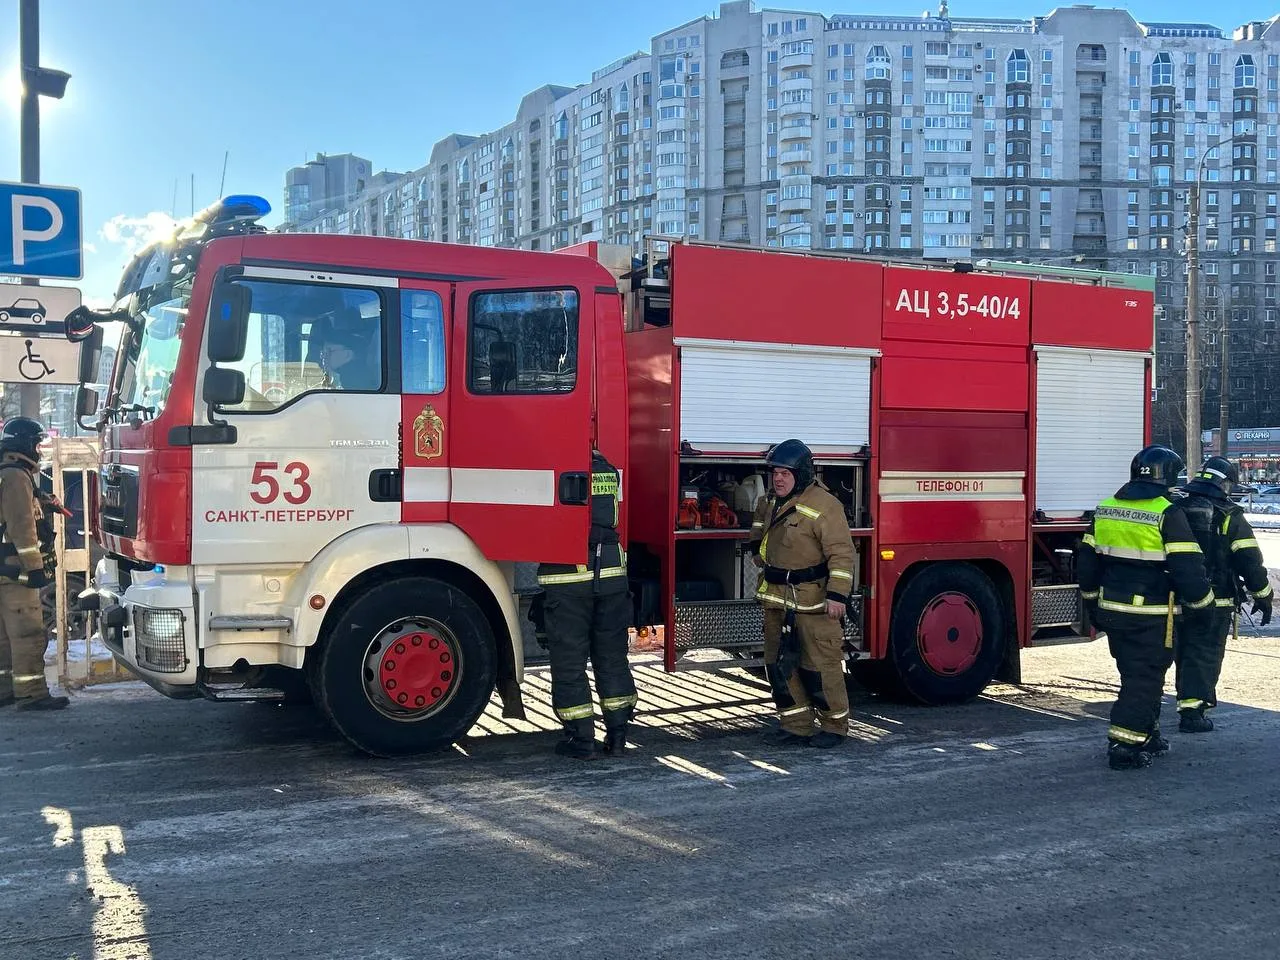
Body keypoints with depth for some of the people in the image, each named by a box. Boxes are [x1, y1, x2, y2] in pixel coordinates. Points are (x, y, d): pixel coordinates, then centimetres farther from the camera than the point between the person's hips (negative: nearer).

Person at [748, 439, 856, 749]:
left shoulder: (823, 505, -16)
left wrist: (837, 595, -22)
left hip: (813, 603, -8)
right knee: (779, 664, 10)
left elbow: (841, 553, -18)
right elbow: (758, 536, 33)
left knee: (819, 665, -1)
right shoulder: (769, 503, 10)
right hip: (777, 601, 8)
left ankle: (835, 725, 14)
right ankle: (796, 725, 19)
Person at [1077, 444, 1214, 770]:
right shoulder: (1167, 515, -14)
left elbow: (1086, 560, 12)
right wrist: (1202, 605, -3)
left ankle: (1147, 736, 29)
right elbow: (1187, 566, -16)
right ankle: (1123, 747, 0)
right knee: (1144, 680, 1)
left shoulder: (1105, 510, 7)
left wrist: (1093, 602, 22)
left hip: (1112, 611, 7)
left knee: (1138, 674, 20)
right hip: (1151, 617, -6)